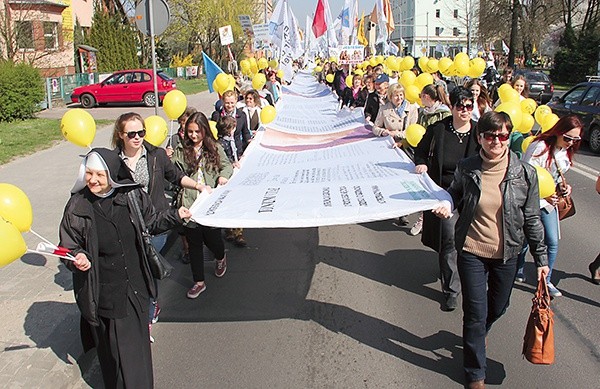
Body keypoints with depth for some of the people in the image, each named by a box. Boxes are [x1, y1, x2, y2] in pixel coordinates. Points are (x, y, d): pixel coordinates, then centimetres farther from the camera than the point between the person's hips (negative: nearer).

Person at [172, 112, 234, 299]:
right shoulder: (181, 150, 5)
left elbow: (227, 165, 9)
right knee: (194, 243, 9)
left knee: (212, 238, 8)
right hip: (190, 203, 1)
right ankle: (199, 282, 23)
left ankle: (221, 258, 46)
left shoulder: (214, 148, 5)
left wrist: (223, 176, -11)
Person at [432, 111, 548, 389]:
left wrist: (541, 257, 3)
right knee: (475, 313, 4)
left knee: (497, 308, 20)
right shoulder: (466, 169, -9)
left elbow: (531, 219, 0)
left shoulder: (524, 174, -8)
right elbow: (454, 194, 11)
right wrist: (446, 205, -12)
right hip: (472, 252, -1)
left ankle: (474, 338, 54)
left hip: (506, 254, 2)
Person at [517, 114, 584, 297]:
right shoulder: (540, 147, -22)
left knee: (553, 242, 5)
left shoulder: (567, 151, 3)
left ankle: (547, 280, 20)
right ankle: (518, 270, 34)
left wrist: (564, 186, -4)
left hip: (549, 200, 7)